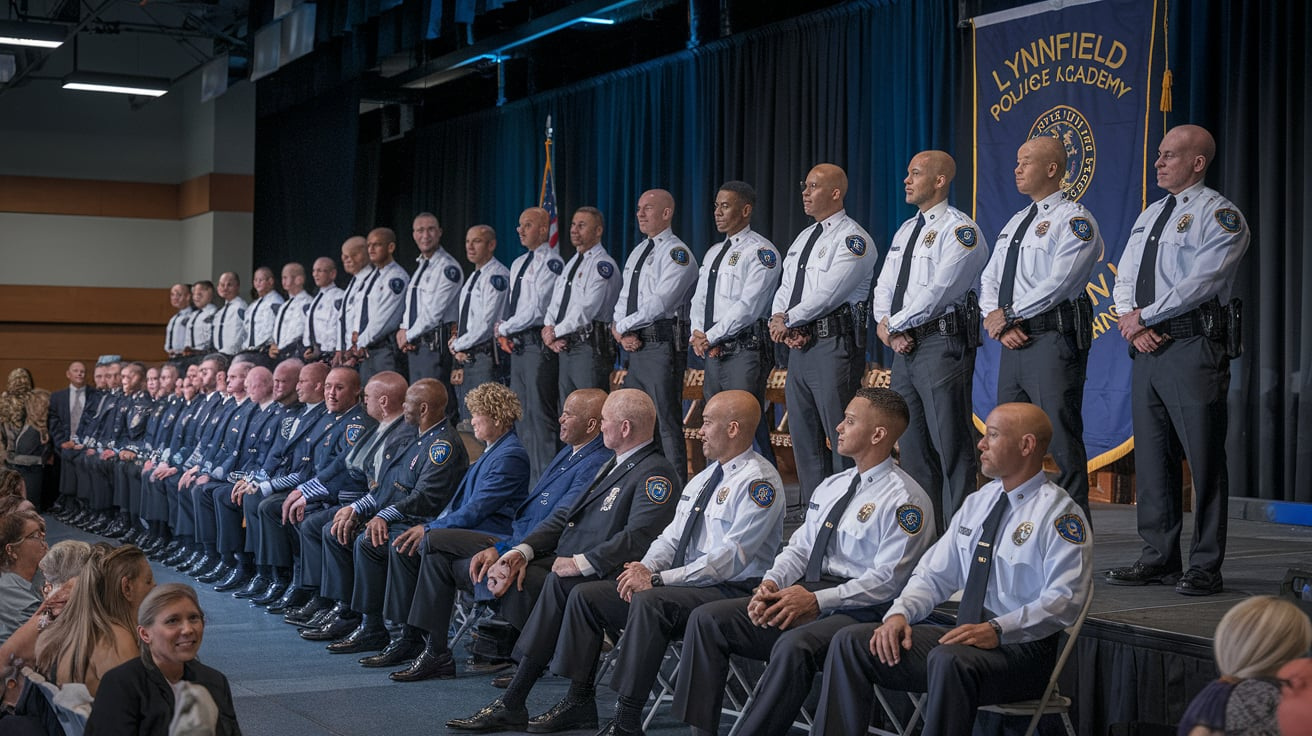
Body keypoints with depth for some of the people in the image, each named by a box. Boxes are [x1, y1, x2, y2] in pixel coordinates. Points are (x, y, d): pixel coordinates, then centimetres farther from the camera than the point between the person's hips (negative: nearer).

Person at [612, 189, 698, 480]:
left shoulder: (677, 253, -7)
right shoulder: (637, 253, 21)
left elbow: (659, 303, -17)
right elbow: (624, 300, 20)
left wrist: (621, 326, -9)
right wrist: (620, 331, 0)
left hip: (663, 345, -9)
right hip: (636, 347, 9)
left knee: (667, 425, -8)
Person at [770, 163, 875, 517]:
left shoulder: (852, 239, -8)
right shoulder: (802, 239, 20)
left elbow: (828, 292, -17)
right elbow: (785, 288, 17)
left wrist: (787, 320, -11)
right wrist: (779, 319, -4)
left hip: (834, 342, -9)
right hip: (799, 343, 9)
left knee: (841, 431, -8)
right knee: (802, 427, 12)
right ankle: (811, 499, 20)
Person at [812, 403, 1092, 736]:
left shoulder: (1060, 513, -8)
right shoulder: (978, 502, 15)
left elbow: (1064, 599, -17)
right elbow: (934, 574, 15)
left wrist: (998, 630, -28)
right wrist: (900, 613, -4)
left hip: (1022, 647, -7)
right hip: (964, 634, 7)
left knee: (949, 659, -40)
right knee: (851, 641, -7)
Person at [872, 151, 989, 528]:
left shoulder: (960, 229, -6)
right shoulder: (905, 231, 20)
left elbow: (939, 290, -16)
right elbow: (884, 288, 17)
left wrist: (892, 324, -10)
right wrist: (891, 331, -2)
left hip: (941, 344, -8)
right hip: (904, 346, 8)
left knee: (950, 444, -7)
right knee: (912, 444, 8)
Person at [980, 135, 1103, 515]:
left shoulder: (1074, 220, -5)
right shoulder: (1015, 223, 22)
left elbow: (1059, 282, -16)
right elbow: (988, 280, 17)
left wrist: (1008, 314, -12)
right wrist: (996, 319, -2)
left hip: (1053, 339, -8)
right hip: (1013, 342, 8)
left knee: (1062, 441, -7)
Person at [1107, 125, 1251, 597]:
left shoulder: (1220, 215, -4)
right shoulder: (1150, 215, 20)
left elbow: (1202, 280, -15)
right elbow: (1125, 277, 16)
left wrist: (1144, 315, -11)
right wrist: (1132, 322, -3)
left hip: (1194, 346, -8)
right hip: (1147, 348, 8)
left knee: (1203, 459, -4)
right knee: (1151, 456, 8)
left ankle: (1205, 567, 1)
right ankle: (1159, 559, 15)